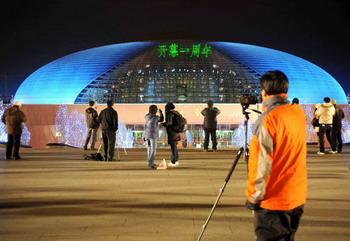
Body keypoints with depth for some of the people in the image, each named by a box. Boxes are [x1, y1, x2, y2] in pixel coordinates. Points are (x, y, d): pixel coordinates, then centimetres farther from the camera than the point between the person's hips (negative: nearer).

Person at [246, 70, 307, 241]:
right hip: (298, 197, 7)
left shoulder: (267, 120, -19)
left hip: (273, 201, -7)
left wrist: (253, 197, -10)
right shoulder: (299, 113, 2)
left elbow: (261, 165, -20)